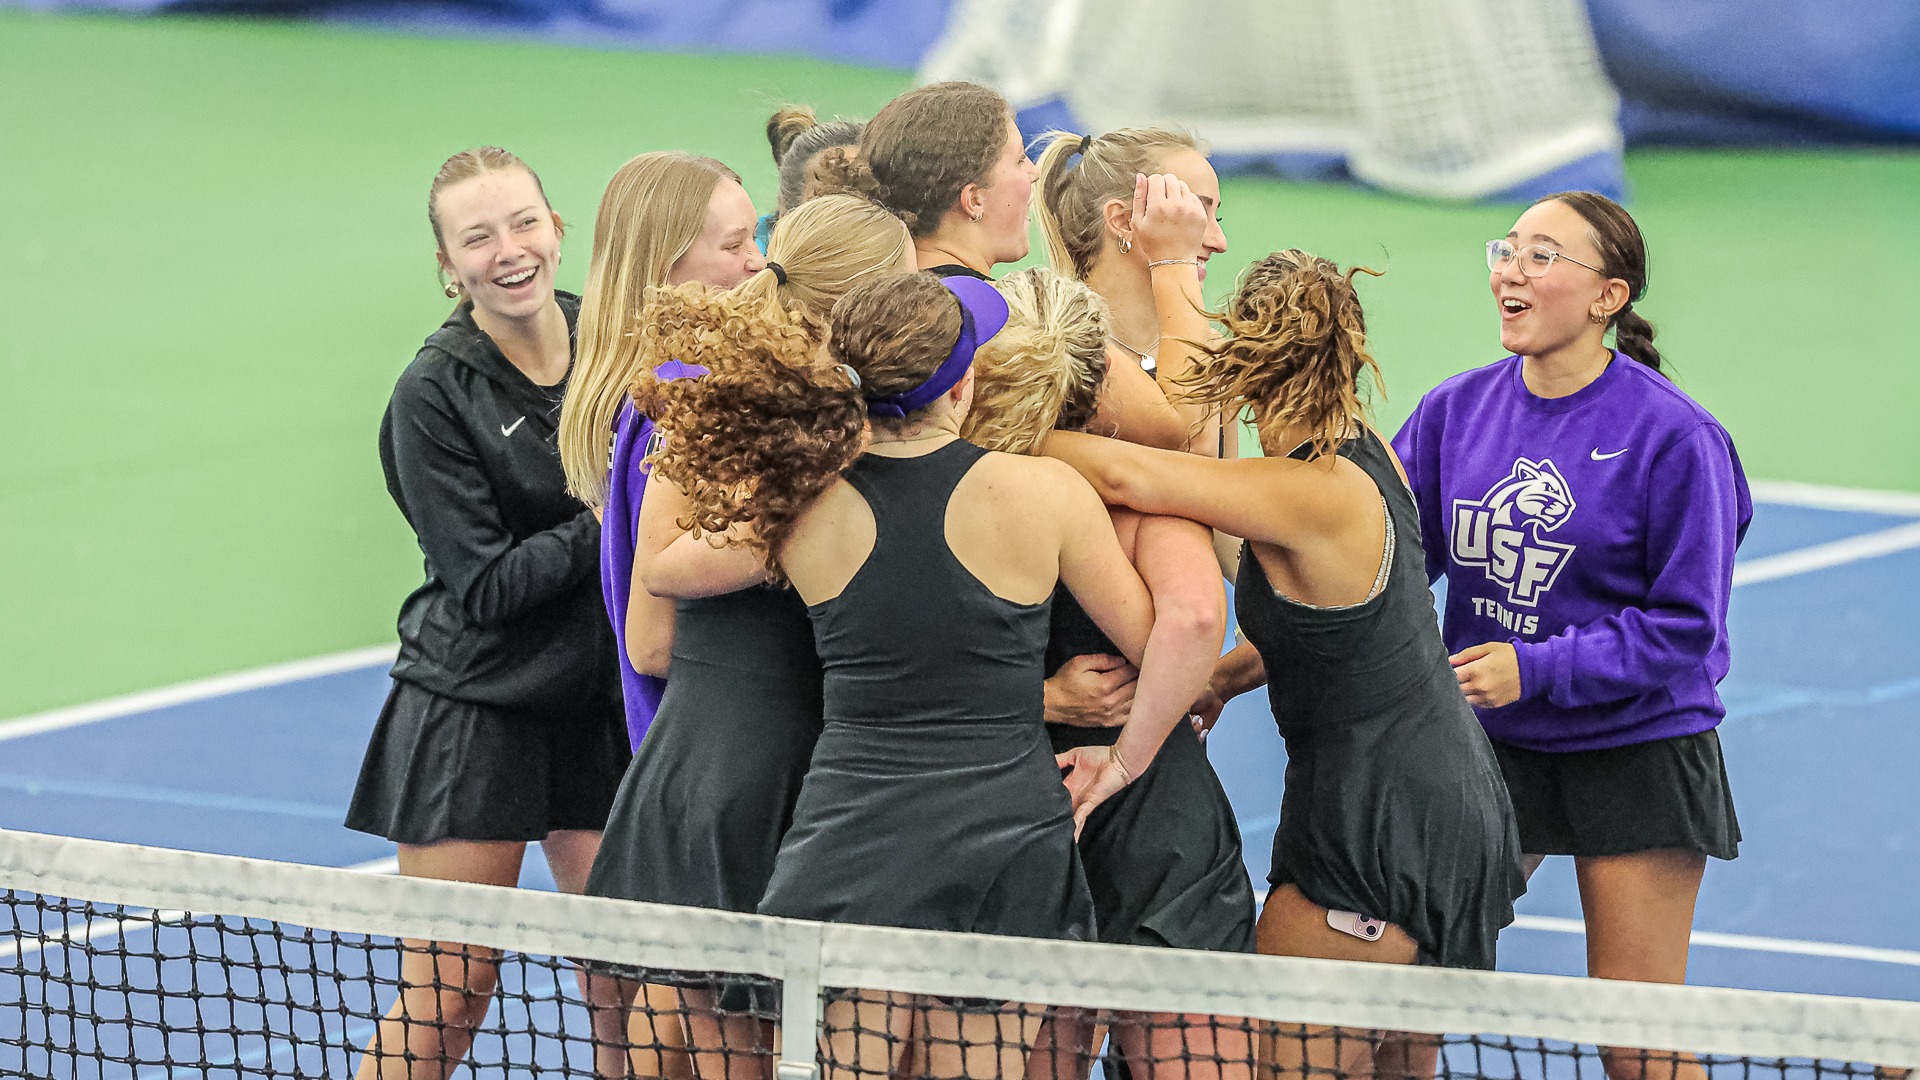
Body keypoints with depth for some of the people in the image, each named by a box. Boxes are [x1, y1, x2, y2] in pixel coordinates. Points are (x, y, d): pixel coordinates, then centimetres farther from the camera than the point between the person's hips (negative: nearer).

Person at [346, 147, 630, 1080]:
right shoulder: (432, 396, -12)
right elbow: (486, 585, -14)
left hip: (600, 704, 4)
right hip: (471, 713, -4)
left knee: (628, 991, 1)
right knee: (444, 999, -2)